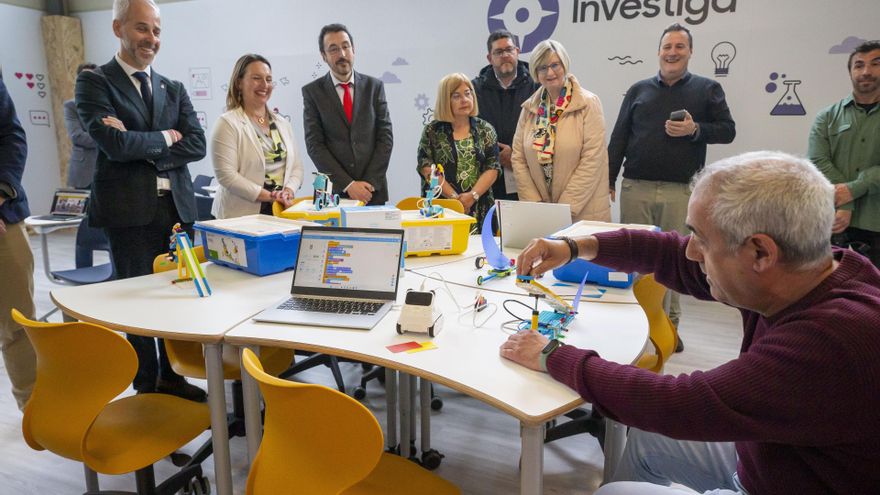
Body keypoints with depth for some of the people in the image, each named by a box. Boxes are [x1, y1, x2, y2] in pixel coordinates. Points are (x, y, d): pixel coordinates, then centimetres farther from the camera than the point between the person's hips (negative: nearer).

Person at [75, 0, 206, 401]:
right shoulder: (94, 82, 0)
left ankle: (172, 377, 27)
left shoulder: (174, 89, 14)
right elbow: (114, 144, -15)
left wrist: (142, 149, -10)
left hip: (177, 206, 4)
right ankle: (146, 388, 22)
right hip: (129, 210, -4)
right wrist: (164, 137, -2)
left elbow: (197, 145, 1)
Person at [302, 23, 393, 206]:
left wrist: (370, 182, -8)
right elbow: (314, 144, -4)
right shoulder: (312, 92, 2)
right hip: (334, 190, -1)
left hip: (373, 190, 1)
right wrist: (348, 184, -12)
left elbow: (385, 136, 2)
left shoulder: (374, 86, 6)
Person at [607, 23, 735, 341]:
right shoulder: (639, 90, 12)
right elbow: (618, 138, 10)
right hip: (635, 188, 1)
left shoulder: (707, 89, 9)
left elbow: (728, 131, 7)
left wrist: (695, 130, -12)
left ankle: (669, 323, 18)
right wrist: (608, 181, 4)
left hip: (680, 191, -1)